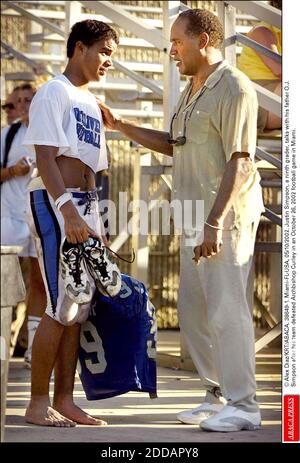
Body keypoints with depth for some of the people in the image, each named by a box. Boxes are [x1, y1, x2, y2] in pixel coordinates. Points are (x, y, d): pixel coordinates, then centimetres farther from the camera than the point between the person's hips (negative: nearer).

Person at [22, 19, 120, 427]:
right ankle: (38, 403, -4)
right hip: (54, 202, -8)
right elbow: (45, 157, -15)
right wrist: (68, 209, -26)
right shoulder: (53, 93, -6)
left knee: (79, 306, 5)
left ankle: (65, 400, 9)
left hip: (85, 206, 8)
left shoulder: (91, 104, 20)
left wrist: (96, 224, 17)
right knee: (61, 307, -10)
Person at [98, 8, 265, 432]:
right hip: (198, 218, 10)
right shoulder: (192, 91, 18)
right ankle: (218, 396, 21)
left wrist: (215, 223, -24)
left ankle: (243, 406, -6)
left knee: (226, 308, -10)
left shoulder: (233, 89, -13)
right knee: (193, 310, 12)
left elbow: (240, 161, -19)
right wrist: (119, 125, 22)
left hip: (227, 217, -10)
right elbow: (173, 144, 29)